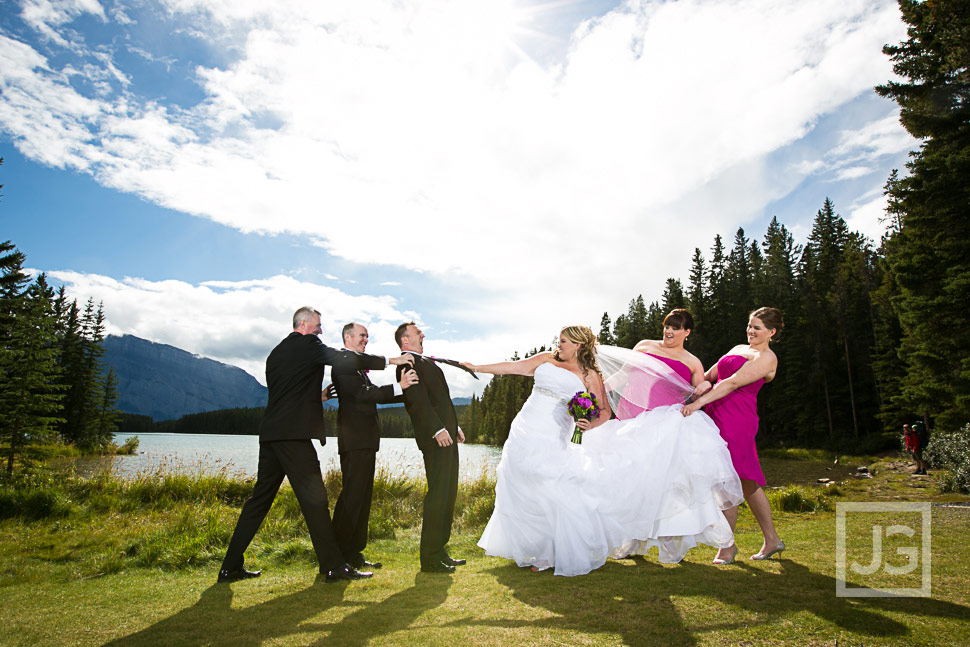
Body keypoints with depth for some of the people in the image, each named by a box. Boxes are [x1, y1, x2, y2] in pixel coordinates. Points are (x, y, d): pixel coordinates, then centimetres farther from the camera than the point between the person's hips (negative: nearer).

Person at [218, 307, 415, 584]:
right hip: (294, 434, -9)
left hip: (270, 434, 9)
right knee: (314, 499, -6)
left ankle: (231, 566, 18)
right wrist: (390, 361, -9)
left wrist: (318, 396, 29)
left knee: (260, 499, 14)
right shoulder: (308, 345, -4)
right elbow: (345, 359, -14)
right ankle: (334, 566, -2)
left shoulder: (276, 353, 21)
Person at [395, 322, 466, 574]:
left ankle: (439, 551, 22)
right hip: (436, 437, -10)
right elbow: (418, 399, -20)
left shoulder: (423, 362, 24)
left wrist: (454, 426, 22)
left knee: (448, 494, 13)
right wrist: (438, 428, -25)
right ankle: (430, 558, 0)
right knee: (438, 494, -8)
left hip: (445, 433, 10)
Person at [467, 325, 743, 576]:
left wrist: (591, 425, -20)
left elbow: (605, 411, 1)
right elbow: (511, 367, 12)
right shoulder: (545, 361, 9)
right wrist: (475, 367, 13)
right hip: (526, 433, 2)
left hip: (554, 440, -1)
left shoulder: (591, 376, 3)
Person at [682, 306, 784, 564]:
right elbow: (709, 375, 26)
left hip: (736, 421, -8)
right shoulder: (738, 349, 21)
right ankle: (772, 539, 24)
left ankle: (728, 545, 5)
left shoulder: (766, 357, -5)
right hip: (717, 417, 8)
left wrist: (699, 402, -23)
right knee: (746, 481, 13)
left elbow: (733, 383, -16)